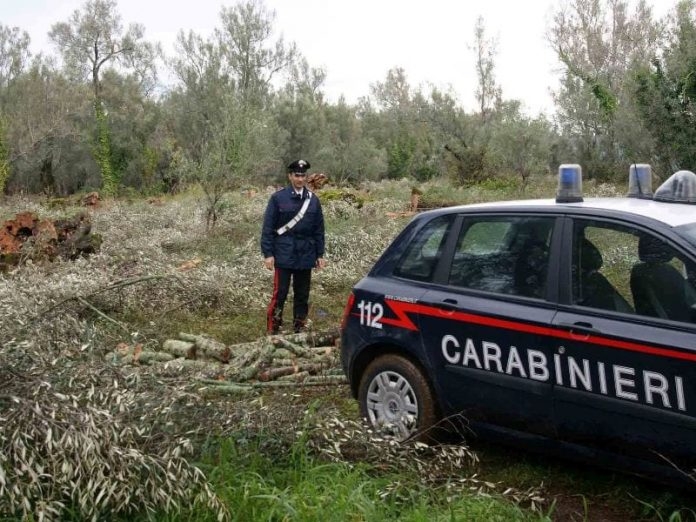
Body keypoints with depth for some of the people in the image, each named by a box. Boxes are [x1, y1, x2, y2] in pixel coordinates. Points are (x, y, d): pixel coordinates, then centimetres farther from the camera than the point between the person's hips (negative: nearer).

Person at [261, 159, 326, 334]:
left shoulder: (313, 200, 6)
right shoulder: (278, 198, -4)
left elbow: (319, 229, 10)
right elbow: (268, 228, -4)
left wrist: (320, 254, 7)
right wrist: (268, 254, -9)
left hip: (305, 256, 4)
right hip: (284, 255, -3)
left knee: (303, 295, 10)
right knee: (280, 293, -4)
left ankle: (299, 329, 21)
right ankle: (272, 331, 4)